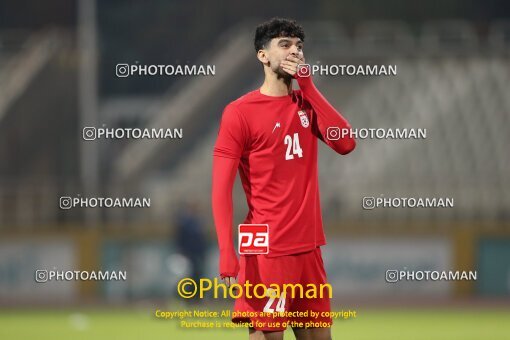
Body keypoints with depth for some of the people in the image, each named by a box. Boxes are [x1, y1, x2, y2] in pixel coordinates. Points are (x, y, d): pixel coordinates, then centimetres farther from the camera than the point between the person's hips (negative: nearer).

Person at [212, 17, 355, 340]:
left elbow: (346, 143, -4)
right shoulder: (240, 112, -6)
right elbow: (221, 189, -10)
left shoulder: (307, 104, 12)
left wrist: (309, 87, -5)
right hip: (268, 250, -6)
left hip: (309, 247, 6)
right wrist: (227, 254, -20)